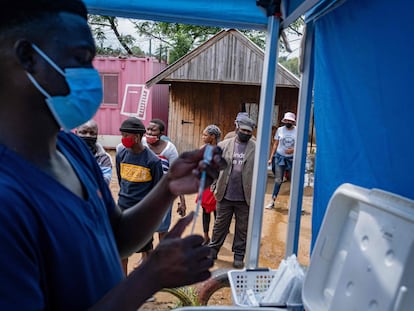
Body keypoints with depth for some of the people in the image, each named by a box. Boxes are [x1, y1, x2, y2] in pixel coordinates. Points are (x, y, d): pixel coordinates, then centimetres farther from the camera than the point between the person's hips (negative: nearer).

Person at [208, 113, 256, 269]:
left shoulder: (256, 149, -4)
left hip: (245, 198, -1)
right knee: (220, 225, 15)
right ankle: (212, 250, 33)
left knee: (243, 228, 13)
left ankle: (239, 255, 30)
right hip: (225, 196, 1)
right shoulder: (223, 145, 1)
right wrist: (214, 186, 1)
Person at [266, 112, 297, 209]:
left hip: (292, 158, -1)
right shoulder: (280, 130, 0)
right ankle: (272, 202, 10)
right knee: (278, 180, 3)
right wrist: (271, 158, 2)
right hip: (280, 157, 1)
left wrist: (294, 150, -19)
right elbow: (275, 144, 5)